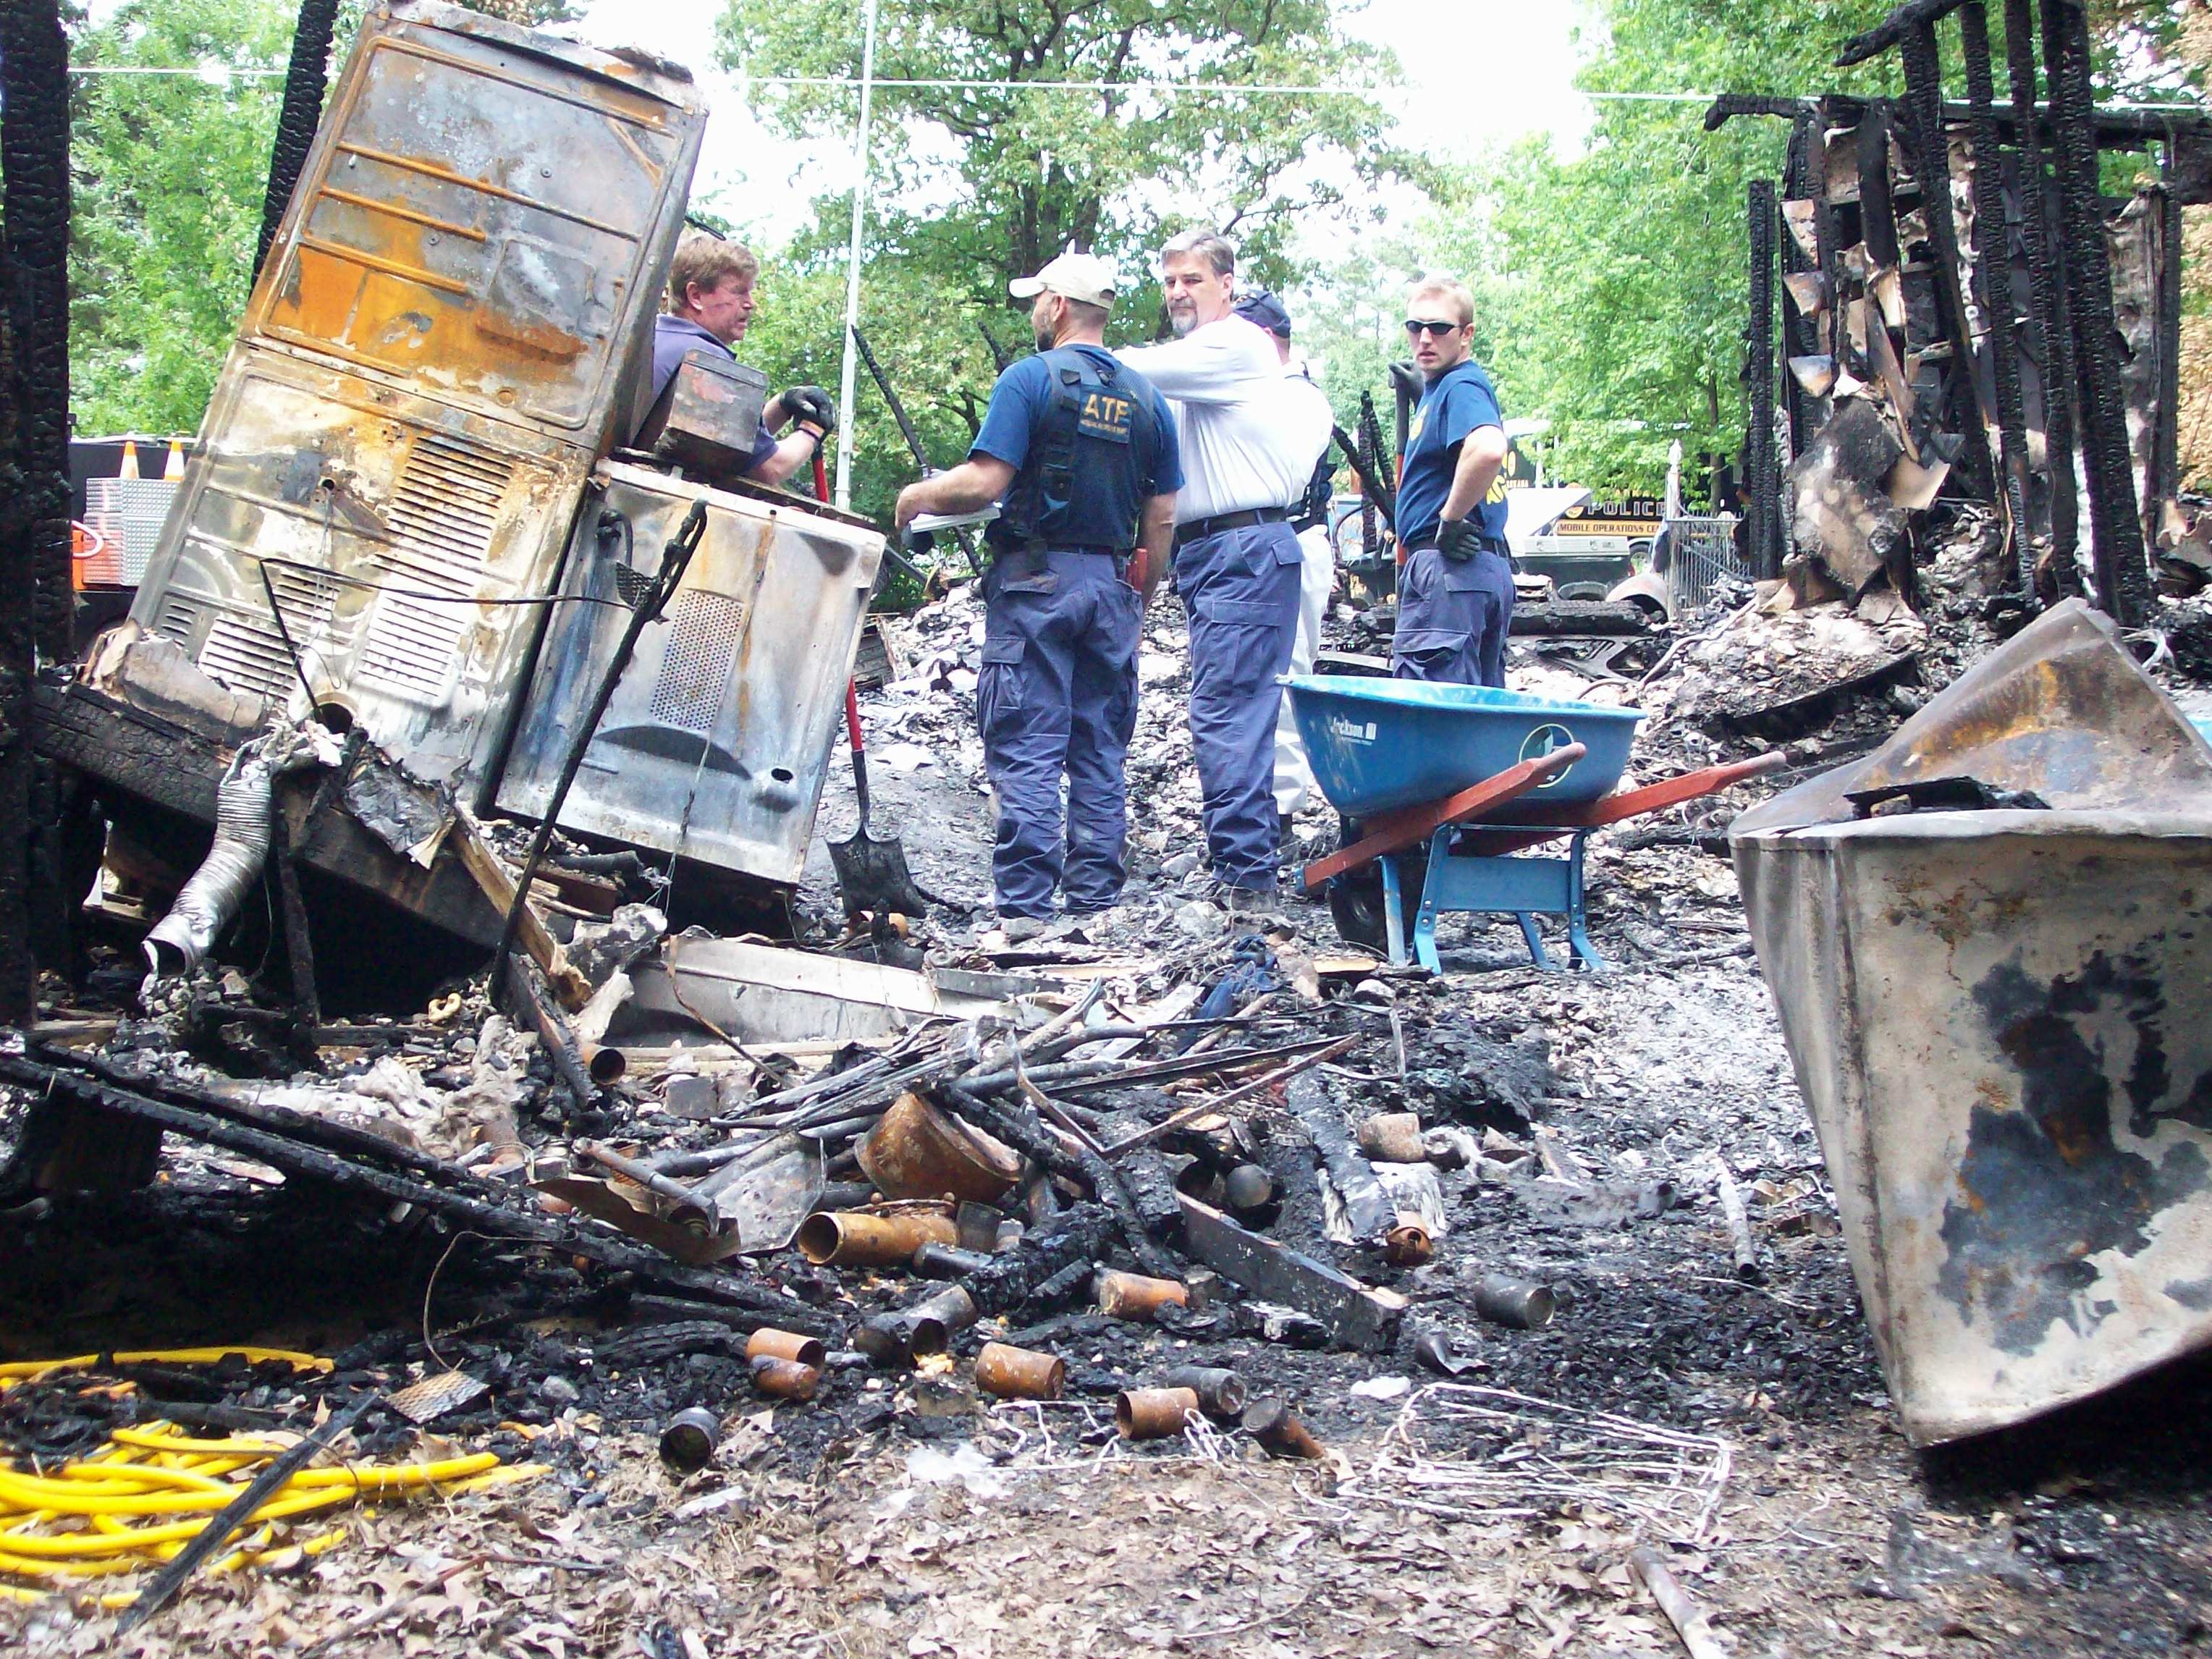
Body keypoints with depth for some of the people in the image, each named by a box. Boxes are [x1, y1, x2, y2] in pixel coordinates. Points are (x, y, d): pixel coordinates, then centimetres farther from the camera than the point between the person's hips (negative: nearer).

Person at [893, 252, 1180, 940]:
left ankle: (1023, 908, -7)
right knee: (1100, 749, 10)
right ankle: (1096, 899, 13)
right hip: (1111, 585, 5)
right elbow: (1162, 516, 12)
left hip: (1036, 579, -5)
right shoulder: (1145, 398, 12)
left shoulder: (1031, 379, -6)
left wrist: (919, 497, 3)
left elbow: (984, 482, -15)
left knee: (1026, 750, -4)